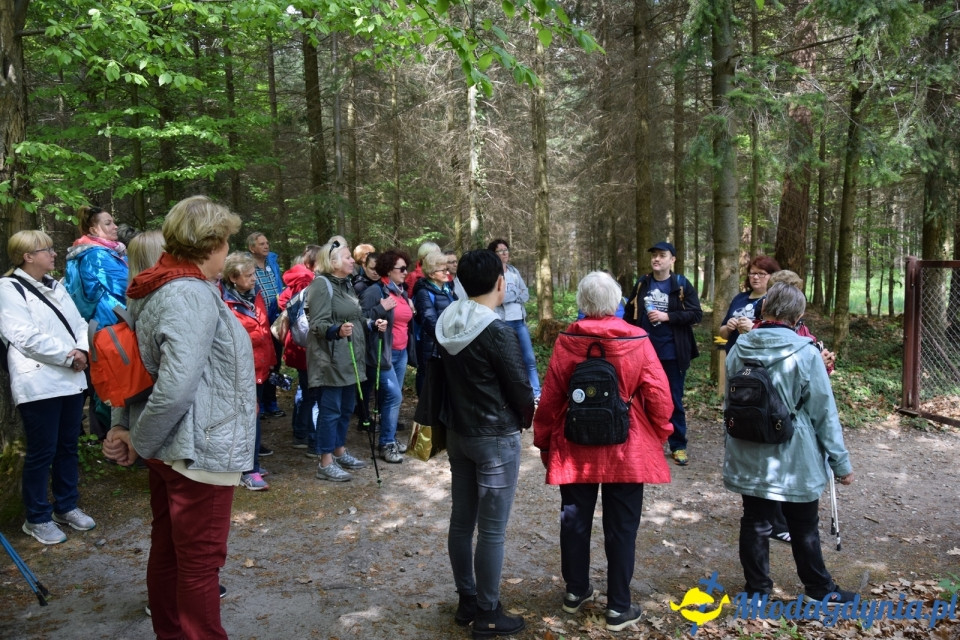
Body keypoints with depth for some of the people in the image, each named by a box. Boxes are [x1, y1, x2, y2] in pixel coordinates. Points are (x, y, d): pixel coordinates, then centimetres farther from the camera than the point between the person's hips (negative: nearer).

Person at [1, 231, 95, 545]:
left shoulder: (55, 287, 17)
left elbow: (78, 323, 13)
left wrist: (82, 350, -6)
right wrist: (68, 354, -14)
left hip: (71, 380, 7)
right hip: (38, 385, -7)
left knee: (68, 446, 14)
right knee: (42, 452, 0)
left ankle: (66, 506, 28)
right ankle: (37, 519, 14)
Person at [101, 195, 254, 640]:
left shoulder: (155, 290, 8)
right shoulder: (193, 296, -23)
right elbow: (176, 386, -29)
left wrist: (122, 425, 10)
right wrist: (138, 442, -15)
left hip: (170, 448, 10)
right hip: (200, 450, -10)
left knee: (168, 550, 22)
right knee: (200, 561, 4)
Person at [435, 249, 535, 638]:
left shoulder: (447, 324, 1)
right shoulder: (497, 332, -21)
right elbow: (521, 389, -14)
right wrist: (527, 419, 6)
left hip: (458, 433, 8)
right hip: (496, 439, -8)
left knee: (461, 521, 15)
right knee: (492, 530, 4)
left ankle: (467, 602, 30)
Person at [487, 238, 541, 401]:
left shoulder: (514, 271, 14)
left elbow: (526, 295, 9)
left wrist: (509, 295, -8)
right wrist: (516, 293, -7)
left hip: (519, 321, 5)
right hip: (501, 322, -5)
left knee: (530, 359, 4)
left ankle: (536, 394, 9)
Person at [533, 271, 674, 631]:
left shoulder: (566, 343, -8)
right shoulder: (637, 341, -11)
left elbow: (550, 398, -4)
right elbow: (658, 396, -9)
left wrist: (544, 441, 9)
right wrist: (660, 433, 8)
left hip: (575, 449, 2)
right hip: (626, 450, -1)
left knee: (575, 521, 17)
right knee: (621, 528, 10)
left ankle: (575, 591, 33)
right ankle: (618, 608, 19)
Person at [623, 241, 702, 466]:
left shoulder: (682, 284, -4)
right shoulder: (642, 283, 6)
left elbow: (696, 314, -10)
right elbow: (629, 314, 10)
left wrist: (667, 316, -18)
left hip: (672, 353, -3)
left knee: (674, 400, 7)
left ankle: (678, 445, 18)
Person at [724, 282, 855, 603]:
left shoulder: (739, 348, -2)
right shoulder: (805, 352, -16)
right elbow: (824, 412, -11)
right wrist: (840, 462, -1)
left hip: (749, 457, 3)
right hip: (795, 458, -3)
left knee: (755, 522, 13)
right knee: (804, 528, 14)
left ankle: (757, 586, 25)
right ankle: (820, 588, 31)